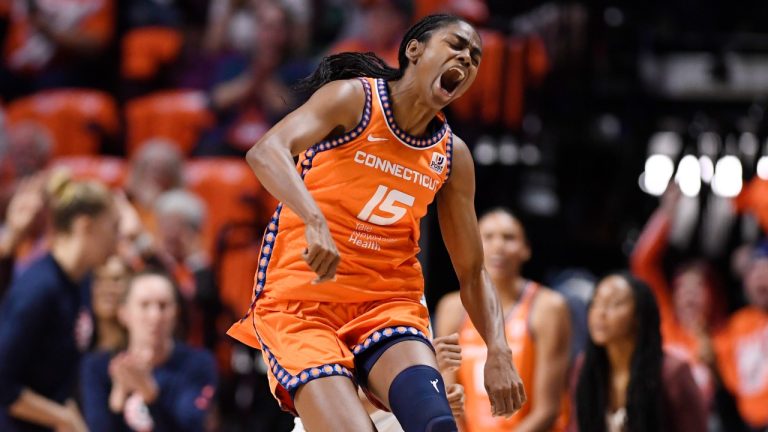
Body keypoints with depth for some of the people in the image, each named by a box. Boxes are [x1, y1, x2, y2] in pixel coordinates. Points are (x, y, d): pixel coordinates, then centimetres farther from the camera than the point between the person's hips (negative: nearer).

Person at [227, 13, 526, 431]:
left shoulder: (452, 155, 11)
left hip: (388, 306, 4)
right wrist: (315, 220, -41)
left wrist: (499, 352, -1)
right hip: (302, 300, -4)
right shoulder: (353, 99, -5)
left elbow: (472, 274, 17)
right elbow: (265, 151, -23)